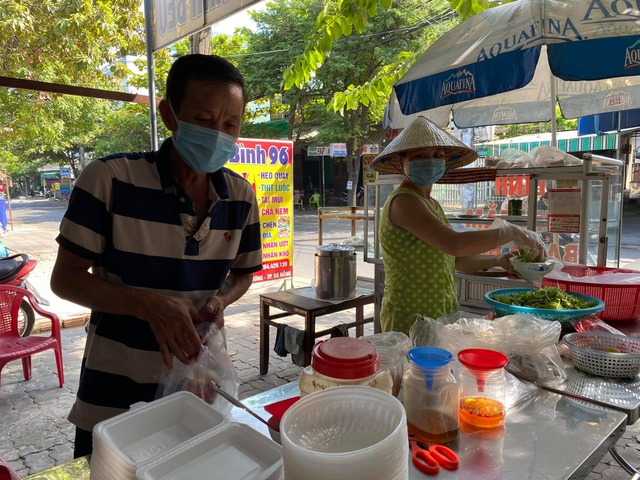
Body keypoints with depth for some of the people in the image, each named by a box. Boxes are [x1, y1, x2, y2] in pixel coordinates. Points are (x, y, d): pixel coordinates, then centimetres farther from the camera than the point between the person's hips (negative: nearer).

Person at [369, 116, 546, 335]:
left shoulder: (432, 204, 13)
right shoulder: (403, 201, -16)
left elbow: (452, 259, 16)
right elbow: (454, 244, -28)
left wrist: (498, 260, 5)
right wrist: (510, 232, -18)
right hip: (410, 319, -8)